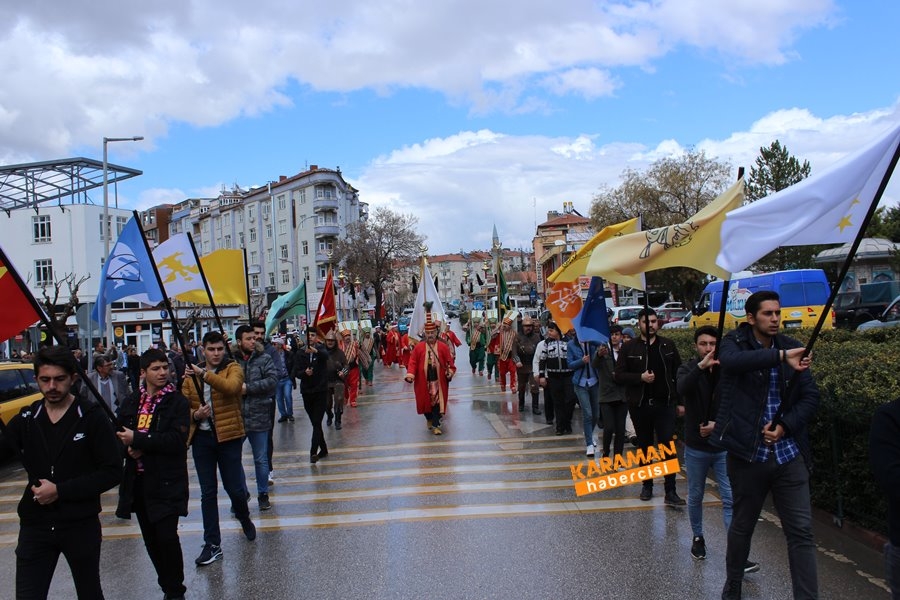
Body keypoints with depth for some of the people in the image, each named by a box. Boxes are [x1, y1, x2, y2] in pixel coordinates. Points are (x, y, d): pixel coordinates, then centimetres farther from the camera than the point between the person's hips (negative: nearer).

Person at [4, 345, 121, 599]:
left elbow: (112, 471, -12)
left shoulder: (92, 417, -9)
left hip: (81, 524, -2)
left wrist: (60, 490, -17)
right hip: (35, 525, 2)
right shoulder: (26, 418, 2)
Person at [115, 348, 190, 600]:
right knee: (151, 539, 12)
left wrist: (137, 440, -17)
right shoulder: (130, 402, 9)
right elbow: (117, 435, 12)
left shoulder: (177, 402, -5)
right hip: (138, 481, 5)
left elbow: (176, 439, -16)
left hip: (167, 482, -5)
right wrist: (128, 447, -10)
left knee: (167, 537, -8)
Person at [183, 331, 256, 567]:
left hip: (228, 436, -3)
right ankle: (212, 545, 17)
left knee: (234, 488, 3)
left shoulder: (233, 368, -4)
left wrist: (204, 374, -35)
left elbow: (232, 387, -26)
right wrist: (194, 415, -14)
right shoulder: (191, 374, 7)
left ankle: (244, 518, 37)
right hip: (201, 437, 3)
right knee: (208, 492, 8)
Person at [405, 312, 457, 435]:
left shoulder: (443, 347, -1)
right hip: (424, 381, 1)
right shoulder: (418, 347, 0)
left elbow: (450, 362, 0)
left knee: (437, 402, -2)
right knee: (425, 401, 12)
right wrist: (410, 374, -14)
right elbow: (413, 362, -2)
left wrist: (450, 372, -16)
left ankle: (435, 425, 6)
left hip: (438, 381, -1)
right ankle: (429, 419, 38)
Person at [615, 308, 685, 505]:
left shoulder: (668, 345, 4)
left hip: (665, 404, 0)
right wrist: (640, 377, -18)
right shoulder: (629, 347, 0)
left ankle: (670, 492, 0)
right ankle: (647, 485, 25)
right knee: (644, 447, 12)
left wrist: (680, 401, 2)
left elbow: (678, 374, 6)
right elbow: (619, 374, -3)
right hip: (640, 405, 0)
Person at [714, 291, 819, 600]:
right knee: (742, 525, 14)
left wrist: (785, 425, -10)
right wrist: (780, 356, -39)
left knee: (801, 531, 1)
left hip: (789, 454, 3)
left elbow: (811, 397, 5)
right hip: (748, 452, -2)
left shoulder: (791, 347, 5)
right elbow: (730, 360, -30)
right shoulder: (735, 342, -4)